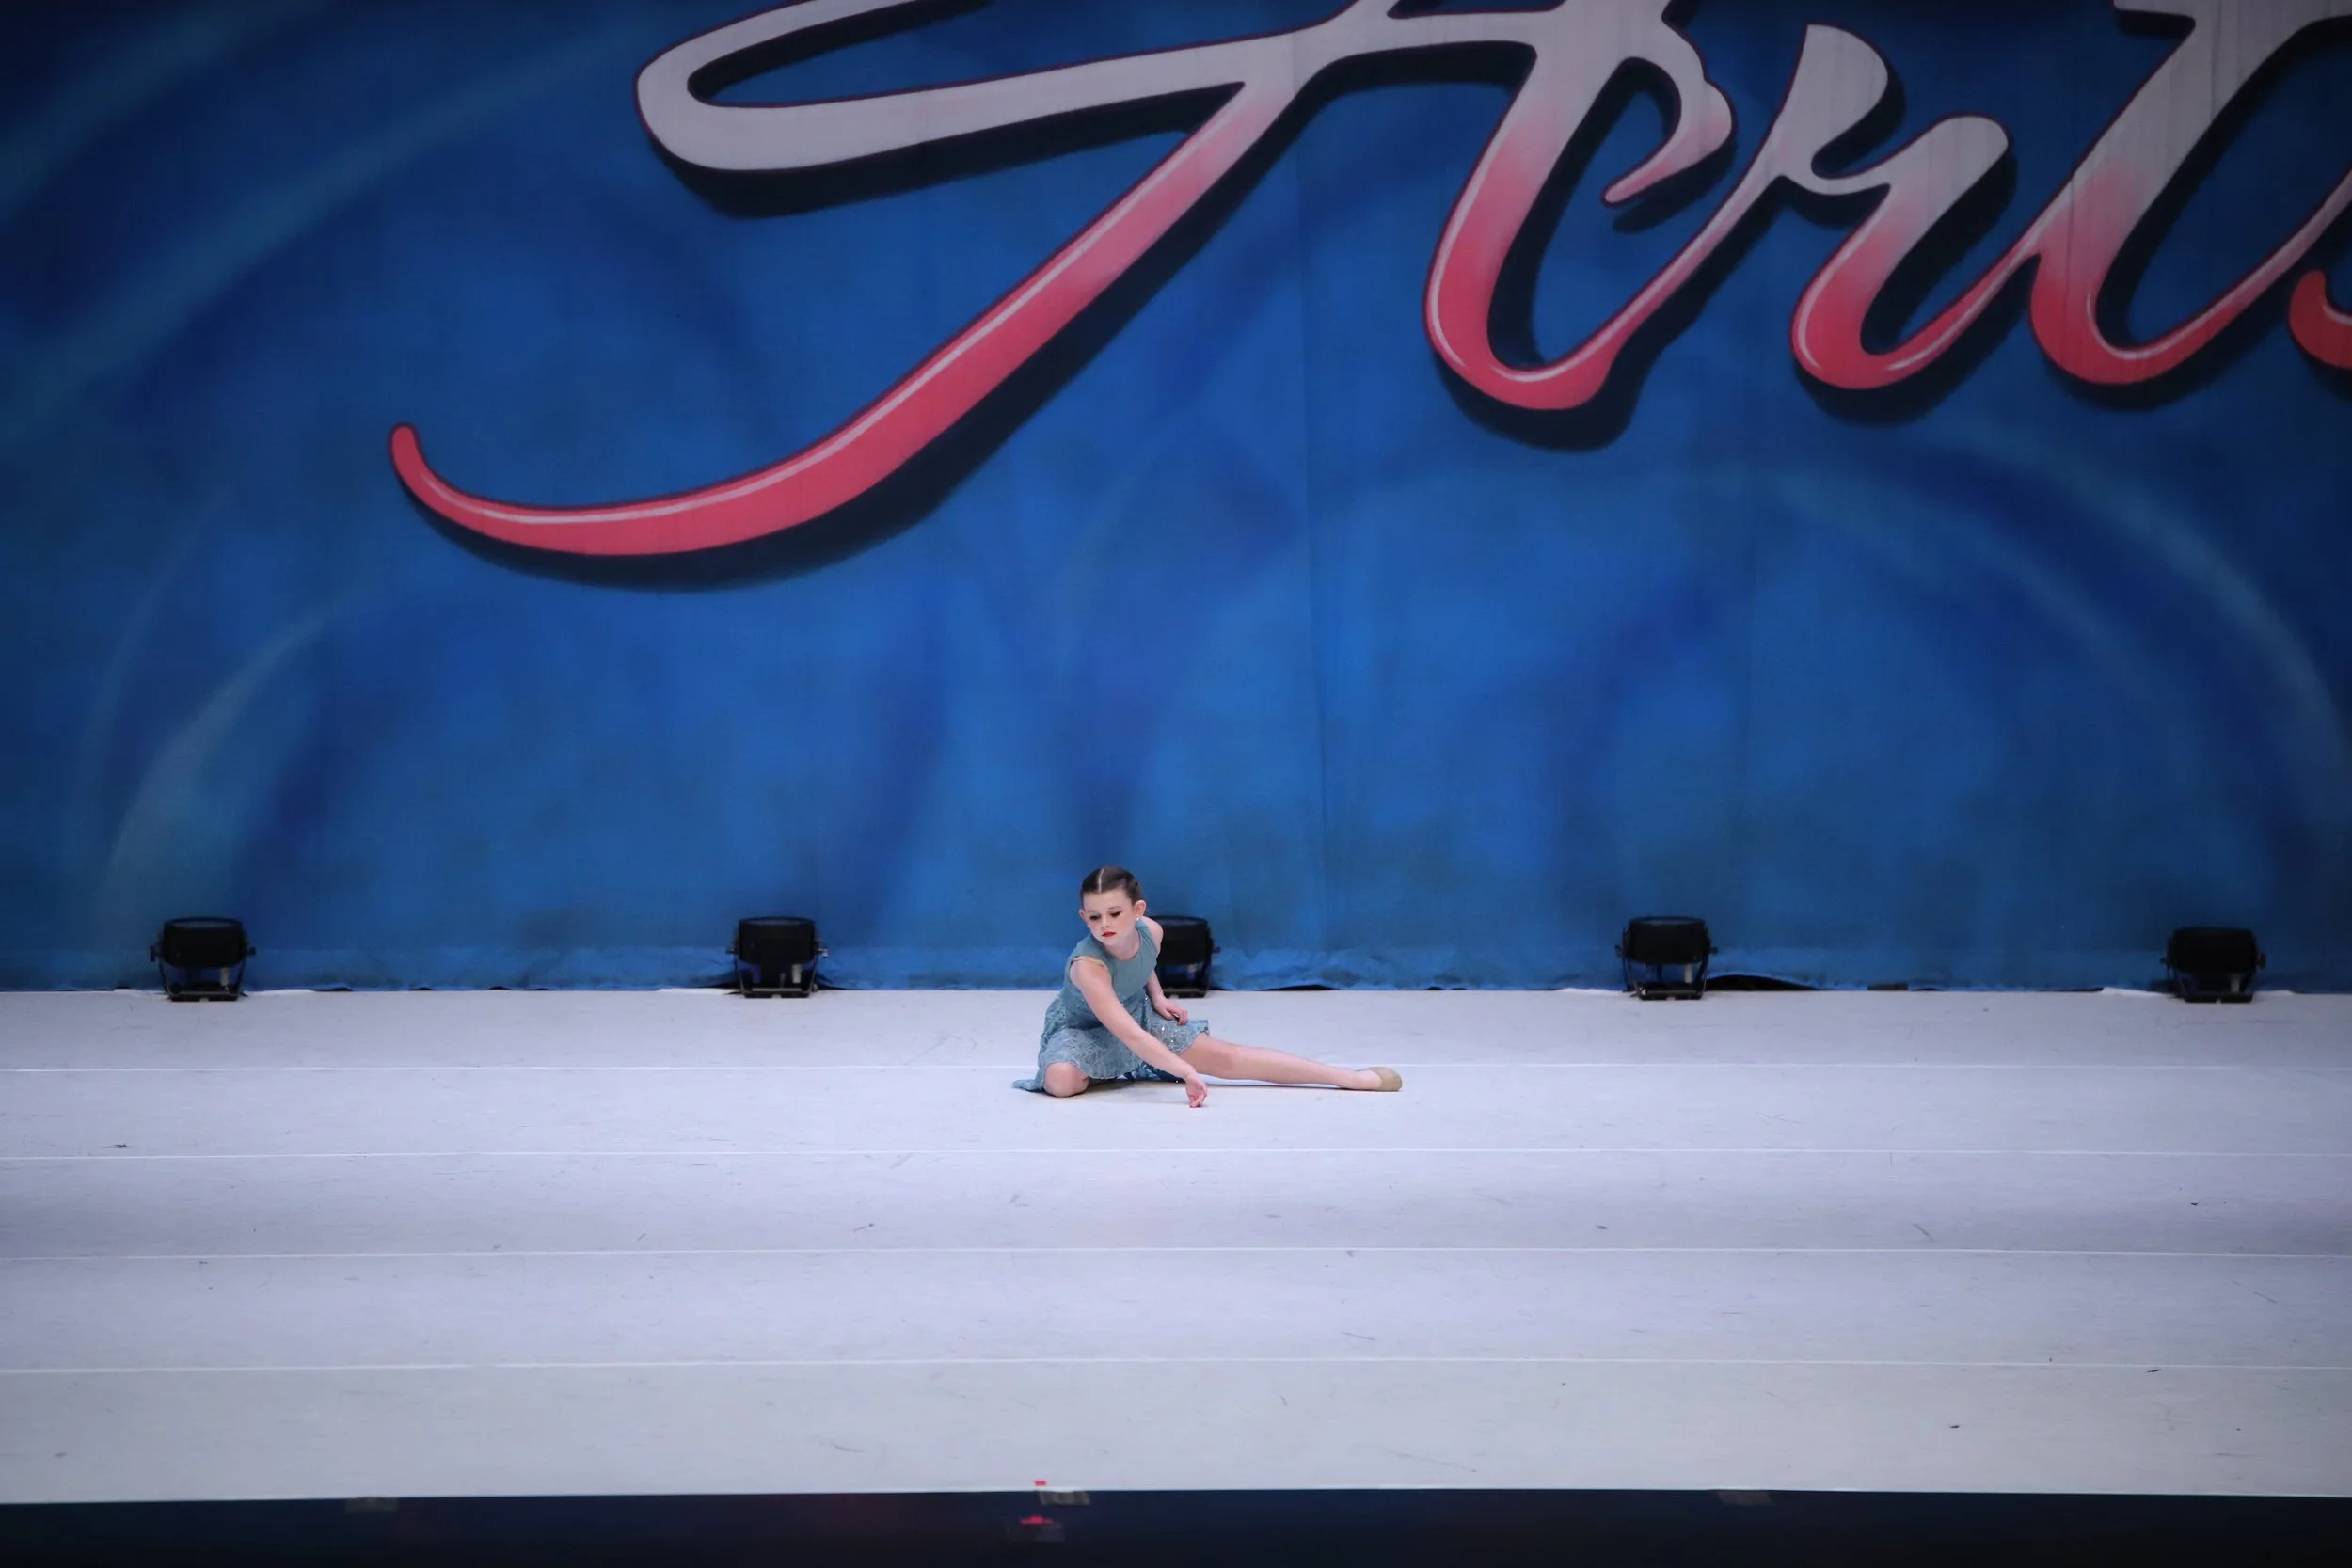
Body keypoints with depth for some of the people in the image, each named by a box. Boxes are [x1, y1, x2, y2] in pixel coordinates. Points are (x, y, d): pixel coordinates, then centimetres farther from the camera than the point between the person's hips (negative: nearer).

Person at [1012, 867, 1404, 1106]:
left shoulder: (1150, 931, -20)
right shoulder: (1087, 966, -40)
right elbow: (1128, 1034, -47)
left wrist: (1158, 998, -1)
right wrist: (1185, 1070, -52)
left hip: (1140, 1015, 5)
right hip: (1082, 1030, -5)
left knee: (1226, 1056, -9)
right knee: (1061, 1080, -37)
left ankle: (1350, 1076, -8)